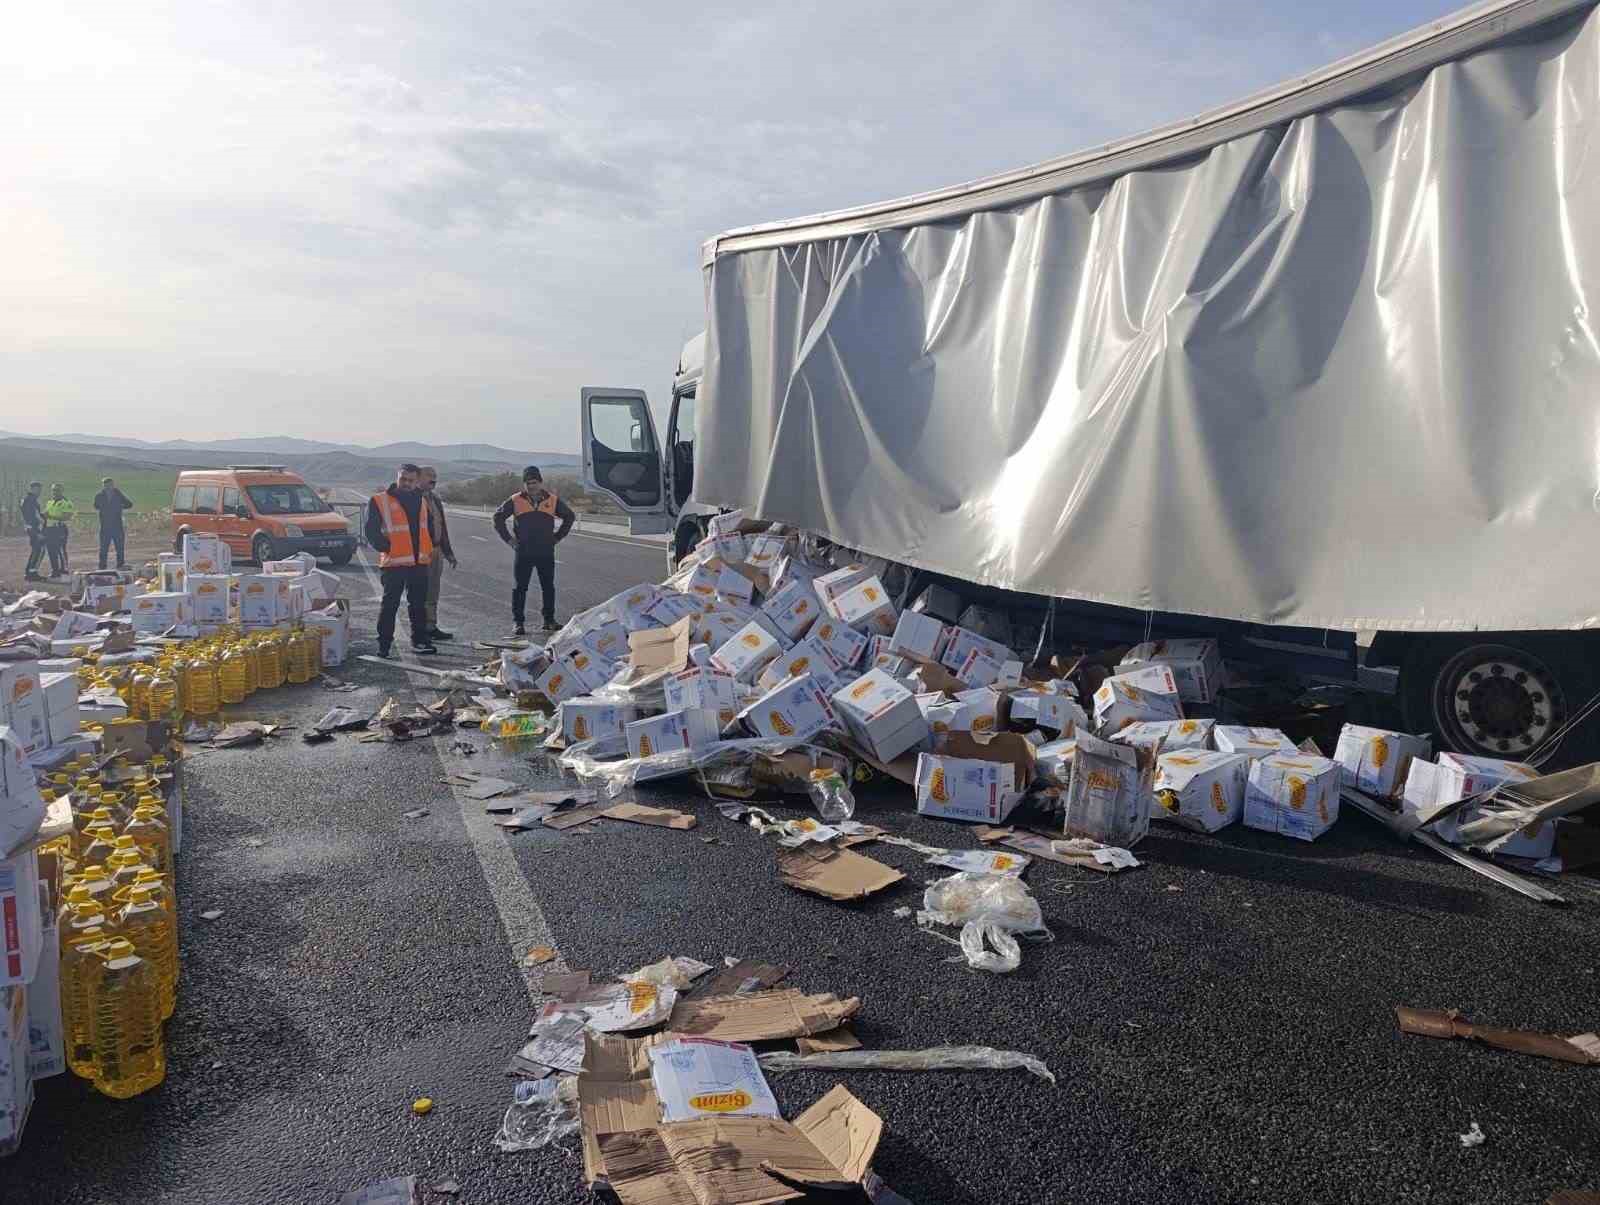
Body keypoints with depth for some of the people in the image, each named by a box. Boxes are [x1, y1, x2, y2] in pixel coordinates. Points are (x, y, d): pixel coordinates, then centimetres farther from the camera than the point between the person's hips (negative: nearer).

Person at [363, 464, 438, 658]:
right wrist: (386, 547, -14)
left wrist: (429, 549, 15)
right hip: (394, 563, -5)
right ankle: (384, 644, 5)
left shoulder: (420, 500, 14)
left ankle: (420, 640, 23)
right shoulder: (380, 501, -4)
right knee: (390, 605, -2)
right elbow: (372, 531, -7)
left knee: (419, 604, 13)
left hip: (420, 562, 5)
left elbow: (429, 526, 25)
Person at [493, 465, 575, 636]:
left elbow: (570, 516, 17)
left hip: (546, 553, 1)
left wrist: (557, 537, 11)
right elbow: (498, 517, 10)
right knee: (520, 588, 1)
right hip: (523, 553, -1)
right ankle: (518, 622, 7)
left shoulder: (552, 500, 4)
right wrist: (508, 538, 4)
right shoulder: (516, 501, 0)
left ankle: (549, 620, 18)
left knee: (548, 587, 7)